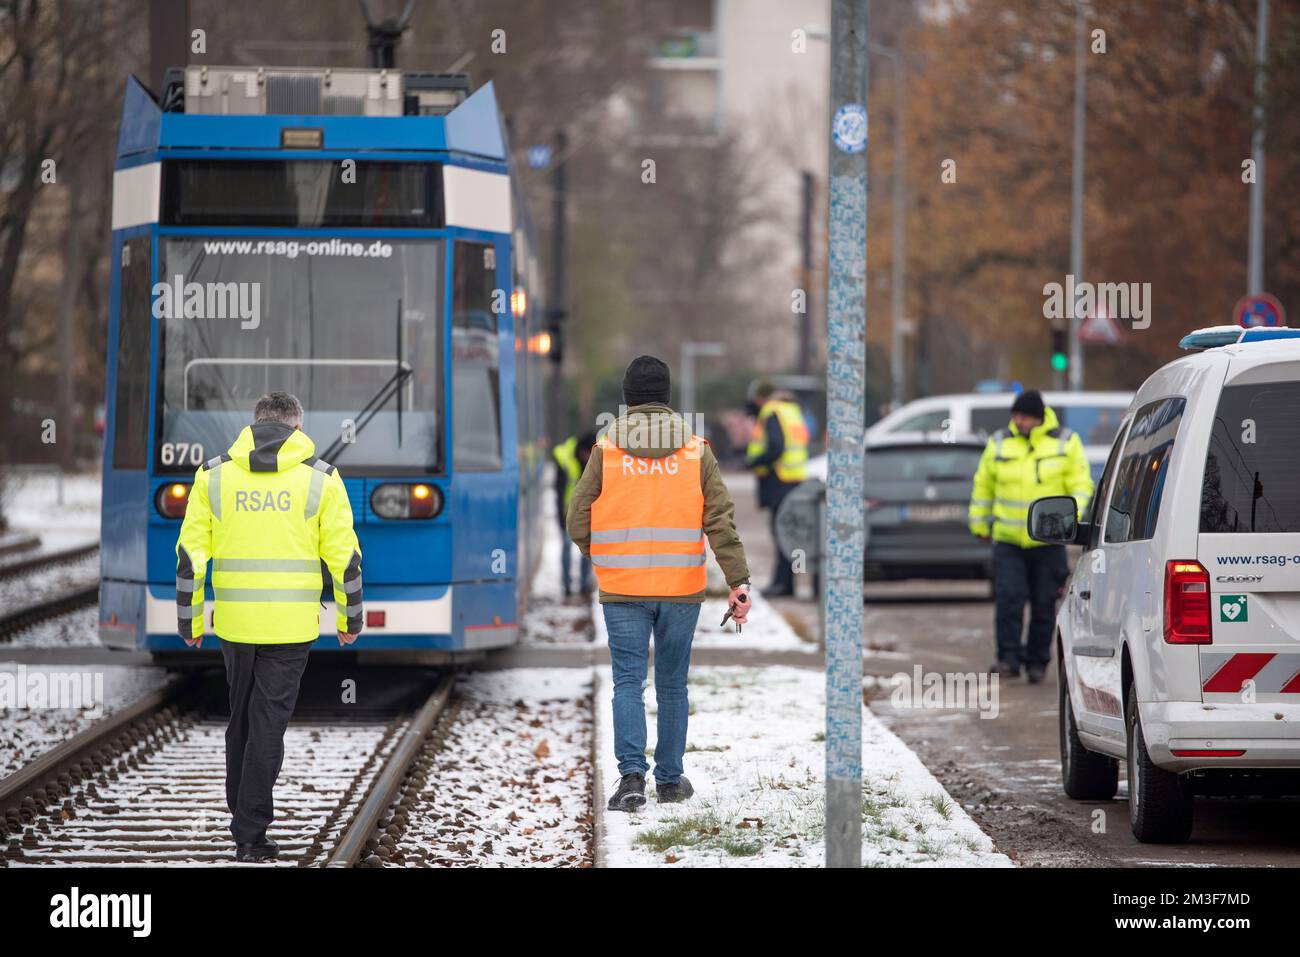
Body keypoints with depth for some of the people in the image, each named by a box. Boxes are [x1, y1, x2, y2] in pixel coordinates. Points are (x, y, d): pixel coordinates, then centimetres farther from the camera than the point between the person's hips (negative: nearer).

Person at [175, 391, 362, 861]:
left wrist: (190, 621, 9)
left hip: (234, 621, 2)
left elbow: (190, 553, 2)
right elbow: (344, 555, 0)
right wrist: (350, 618, 11)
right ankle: (250, 833, -2)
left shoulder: (214, 474, 4)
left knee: (241, 715, 19)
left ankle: (242, 810, 28)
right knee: (269, 723, 1)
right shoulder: (320, 477, 0)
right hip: (292, 624, -2)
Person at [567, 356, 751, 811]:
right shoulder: (695, 450, 0)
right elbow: (721, 521, -5)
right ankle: (670, 779, 19)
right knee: (672, 684, 13)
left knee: (628, 682, 2)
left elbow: (578, 523, -3)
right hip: (681, 587, 1)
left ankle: (631, 774, -16)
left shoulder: (606, 450, -4)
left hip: (622, 589, -1)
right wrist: (738, 582, -4)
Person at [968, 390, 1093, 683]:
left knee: (1044, 604, 4)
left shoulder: (1065, 442, 0)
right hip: (1007, 538, 1)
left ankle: (1037, 662, 15)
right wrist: (979, 522, 17)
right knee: (1008, 598, -12)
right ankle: (1009, 658, -9)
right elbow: (983, 484, 16)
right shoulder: (999, 443, 5)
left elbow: (1081, 484, 1)